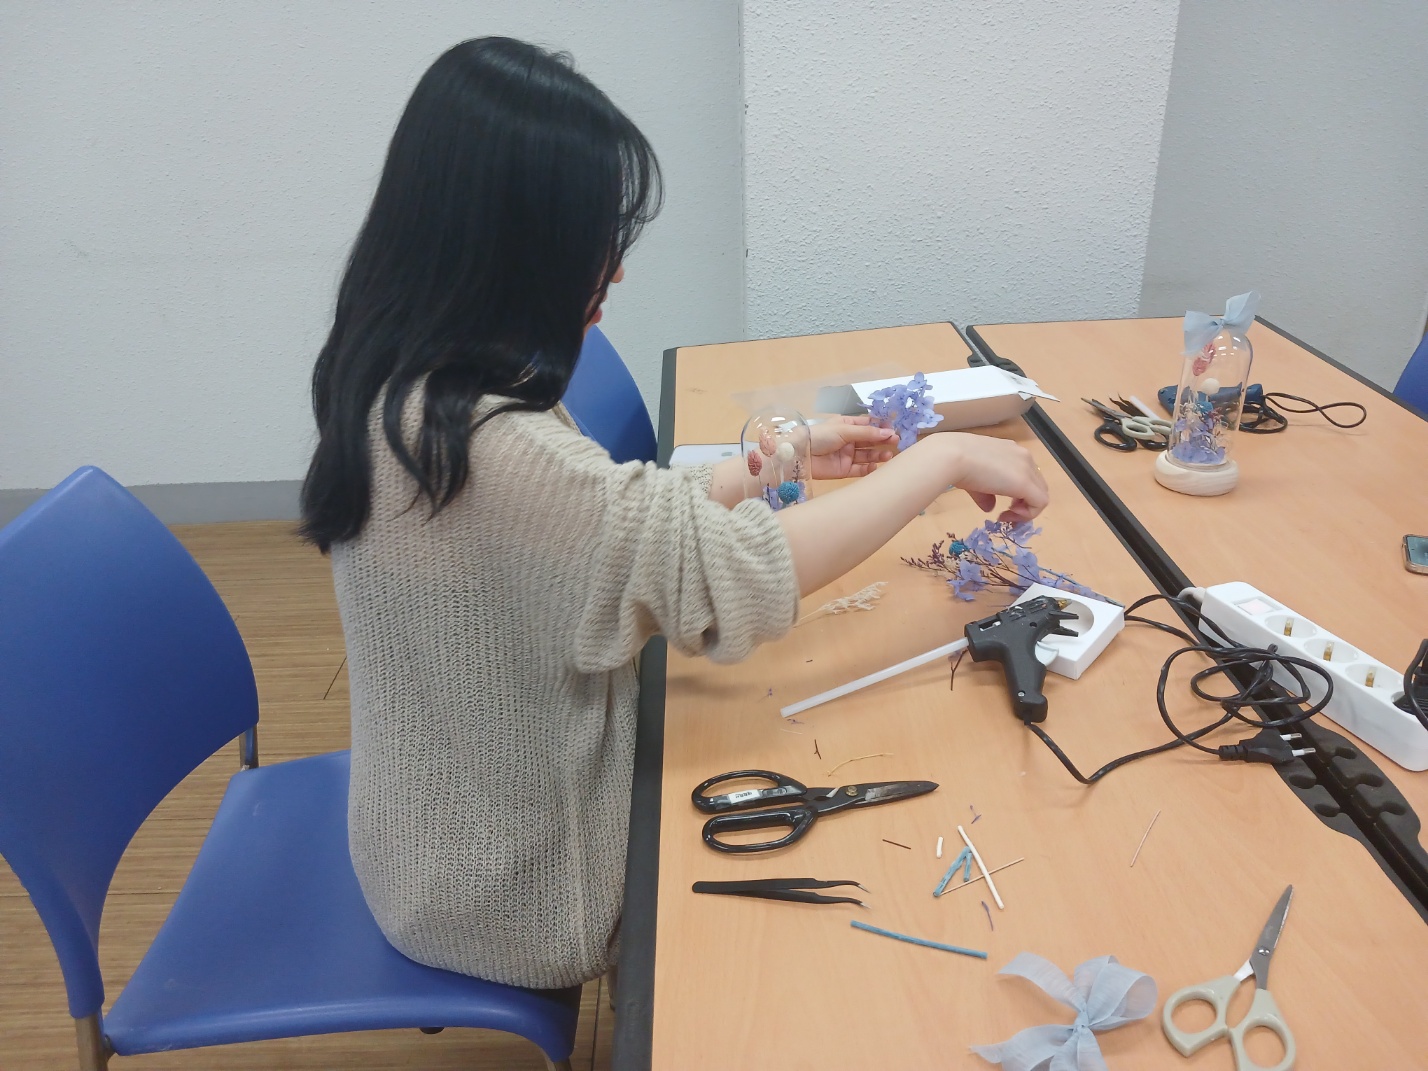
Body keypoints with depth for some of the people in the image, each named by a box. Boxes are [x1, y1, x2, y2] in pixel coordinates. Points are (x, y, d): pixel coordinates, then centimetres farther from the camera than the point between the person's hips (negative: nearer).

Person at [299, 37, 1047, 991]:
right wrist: (944, 459, -19)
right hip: (518, 893, -7)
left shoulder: (407, 382, -5)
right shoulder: (476, 440, -35)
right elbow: (738, 572, -33)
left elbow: (611, 516, 2)